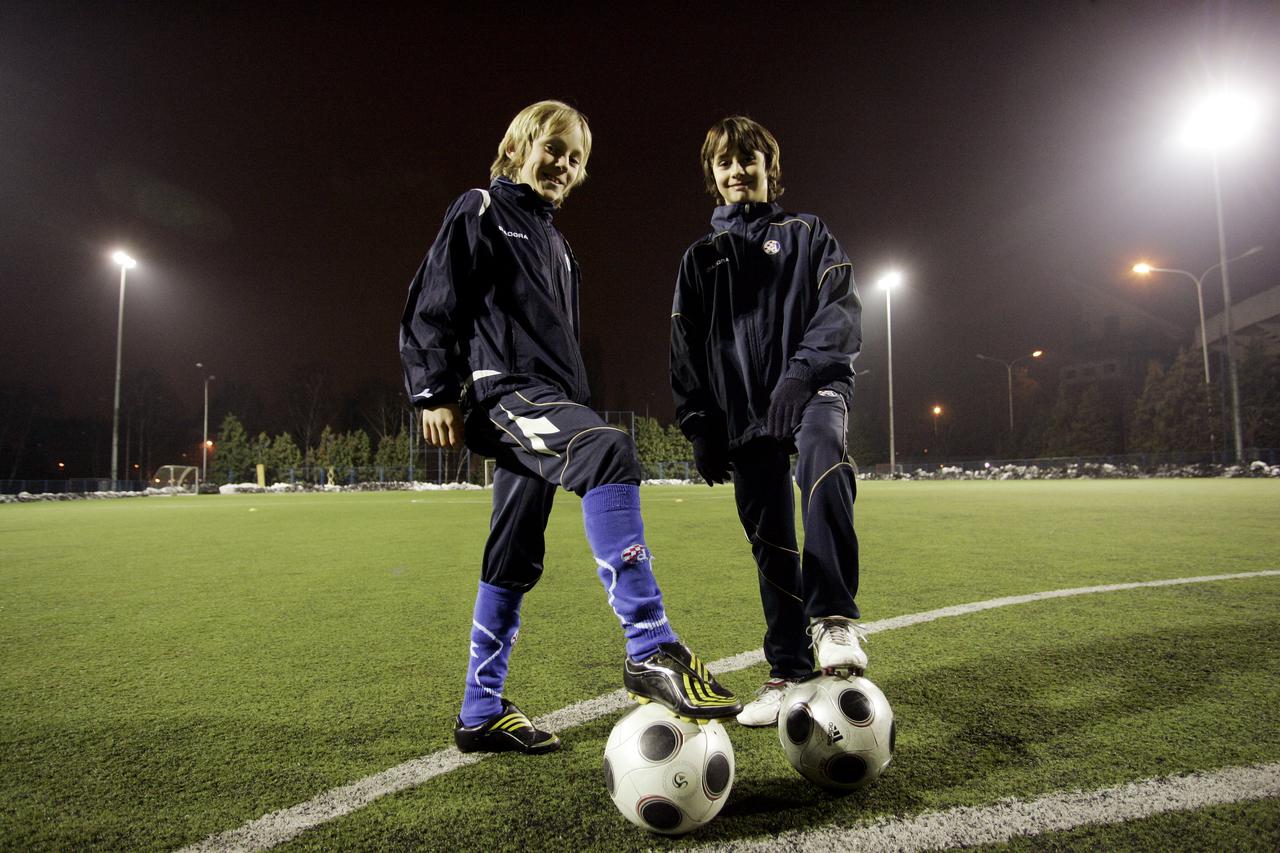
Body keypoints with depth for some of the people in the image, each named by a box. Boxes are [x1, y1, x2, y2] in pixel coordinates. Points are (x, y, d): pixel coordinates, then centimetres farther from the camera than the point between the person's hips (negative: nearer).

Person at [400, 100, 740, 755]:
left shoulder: (554, 242, 28)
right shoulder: (481, 211, 5)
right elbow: (431, 305, -4)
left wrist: (570, 408, 29)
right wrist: (435, 392, -12)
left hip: (545, 398, 9)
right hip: (501, 388, -9)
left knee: (514, 561, 7)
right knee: (608, 451, -35)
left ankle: (480, 714, 17)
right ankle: (650, 650, -37)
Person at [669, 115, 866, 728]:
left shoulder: (806, 235, 12)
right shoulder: (700, 259, 19)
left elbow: (841, 310, -2)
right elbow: (686, 352, 15)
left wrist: (803, 369, -21)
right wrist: (700, 428, 4)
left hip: (813, 388, -2)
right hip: (743, 413, 3)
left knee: (821, 450, -38)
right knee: (771, 547, 2)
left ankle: (834, 617, -34)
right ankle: (790, 675, 14)